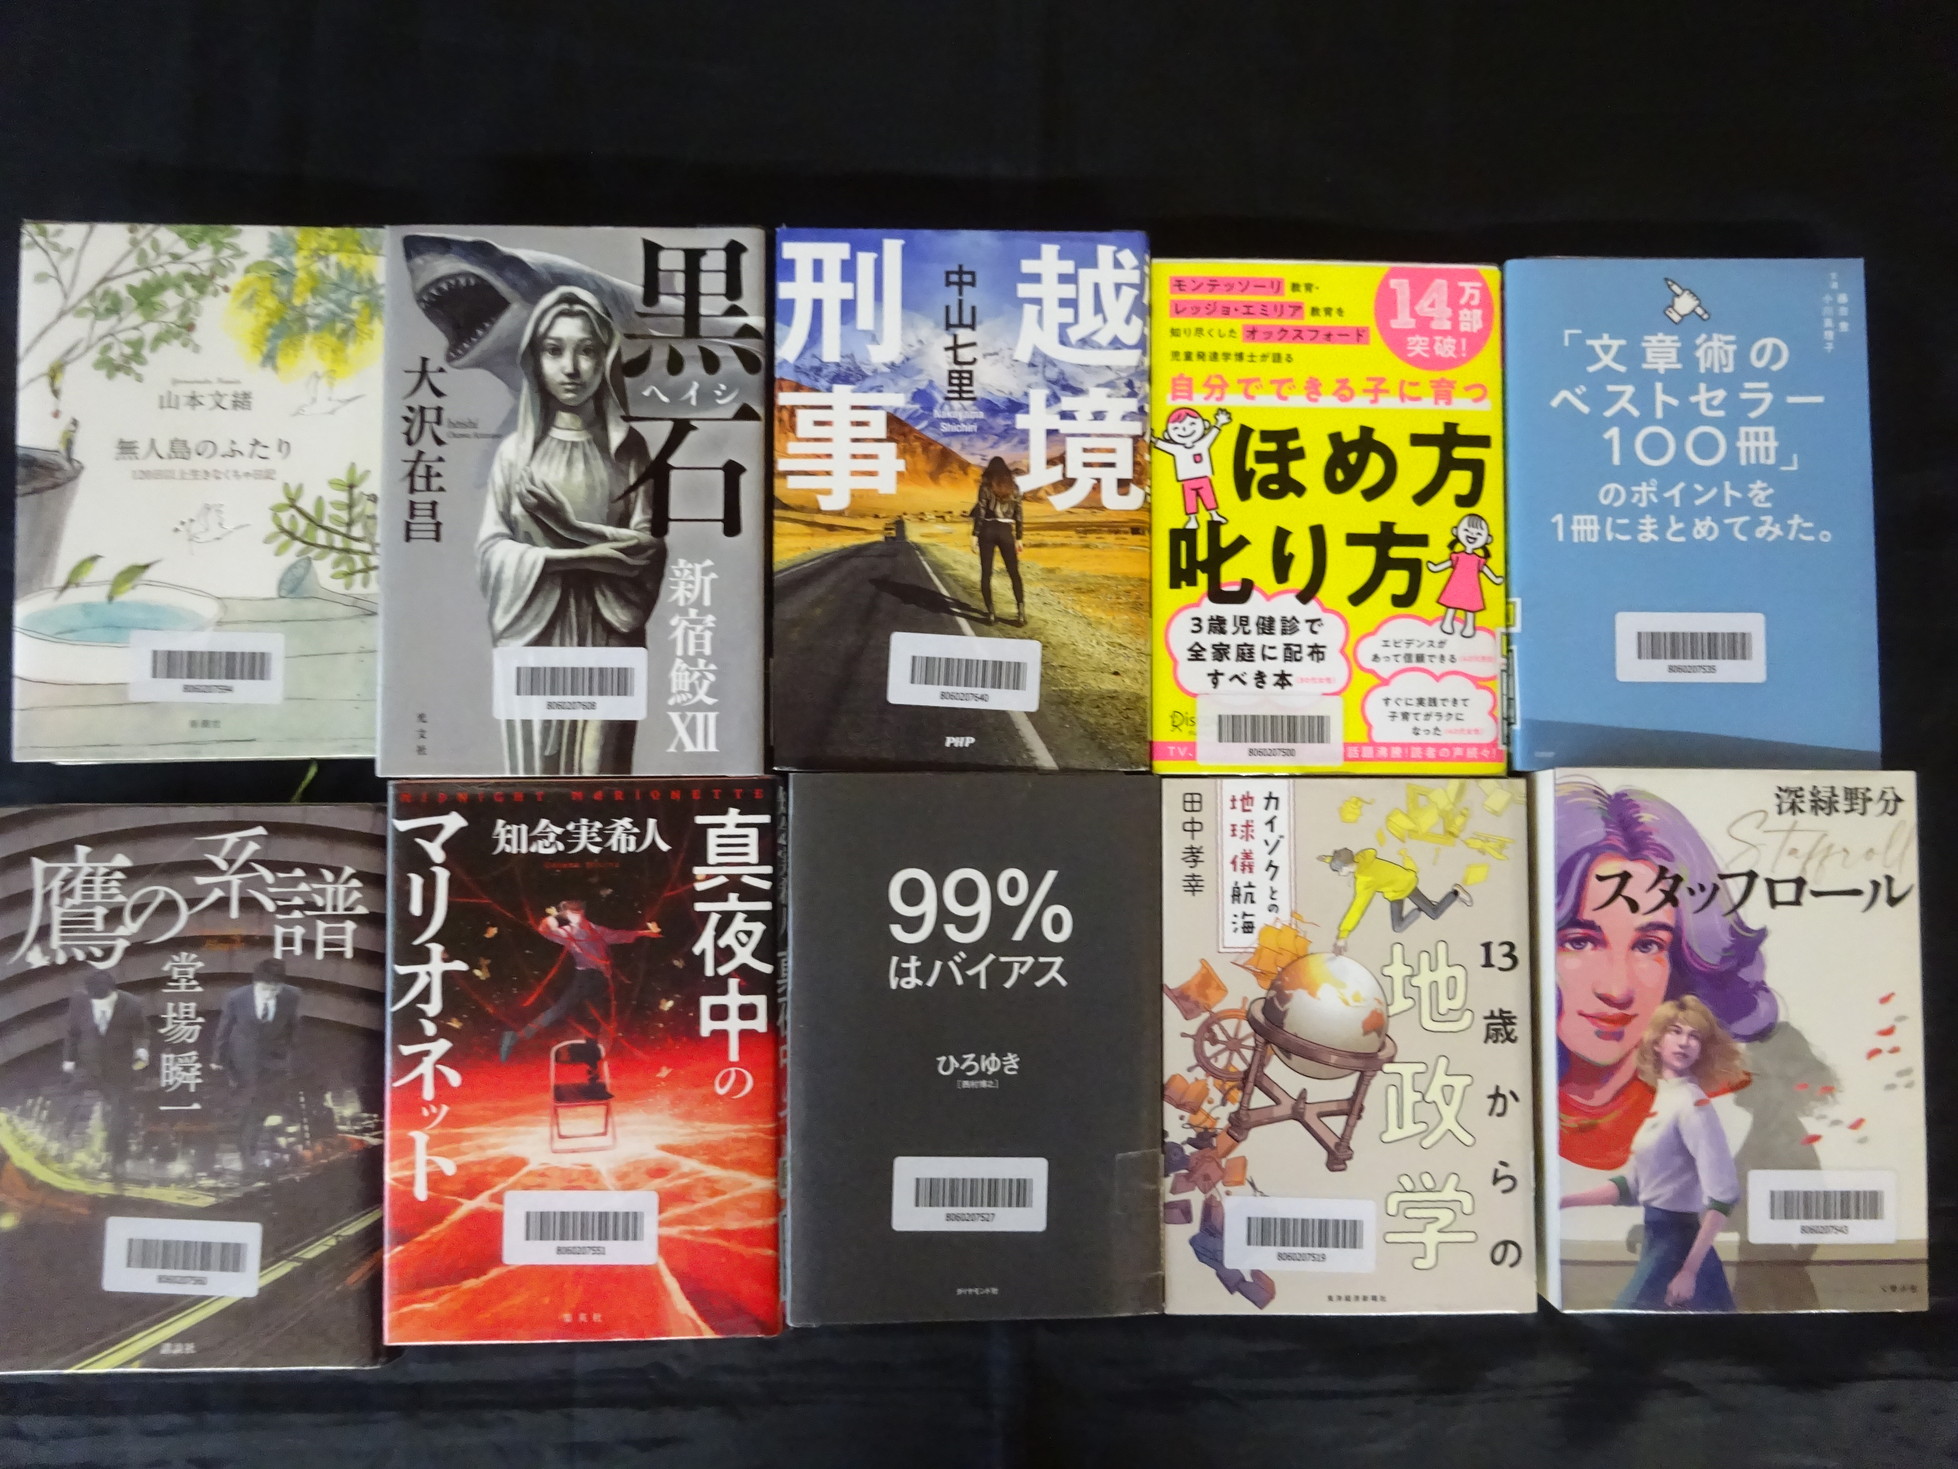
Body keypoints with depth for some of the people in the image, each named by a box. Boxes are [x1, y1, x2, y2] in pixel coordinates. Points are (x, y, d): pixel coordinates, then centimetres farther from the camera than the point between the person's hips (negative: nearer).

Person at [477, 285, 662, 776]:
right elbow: (491, 550, 0)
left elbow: (647, 546, -2)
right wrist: (582, 555, -13)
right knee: (537, 770, 1)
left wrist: (568, 523, -13)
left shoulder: (627, 447, 6)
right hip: (535, 632, 0)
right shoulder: (515, 451, 5)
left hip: (606, 636, 0)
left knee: (598, 769, 2)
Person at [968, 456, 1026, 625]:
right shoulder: (1013, 486, 5)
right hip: (1006, 531, 2)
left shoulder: (986, 485, -3)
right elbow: (1019, 514, 5)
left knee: (986, 573, 6)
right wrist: (1019, 537, 10)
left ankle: (990, 613, 2)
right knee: (1014, 573, 6)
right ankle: (1021, 612, -6)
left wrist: (975, 534, -5)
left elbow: (980, 511, -8)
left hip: (988, 529, -2)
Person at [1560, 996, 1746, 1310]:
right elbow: (1635, 1183, 17)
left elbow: (1723, 1195, -21)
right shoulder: (1664, 1098, 11)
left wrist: (1689, 1270, -22)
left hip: (1677, 1243, -8)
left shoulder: (1691, 1105, -15)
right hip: (1659, 1238, 8)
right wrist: (1565, 1201, 13)